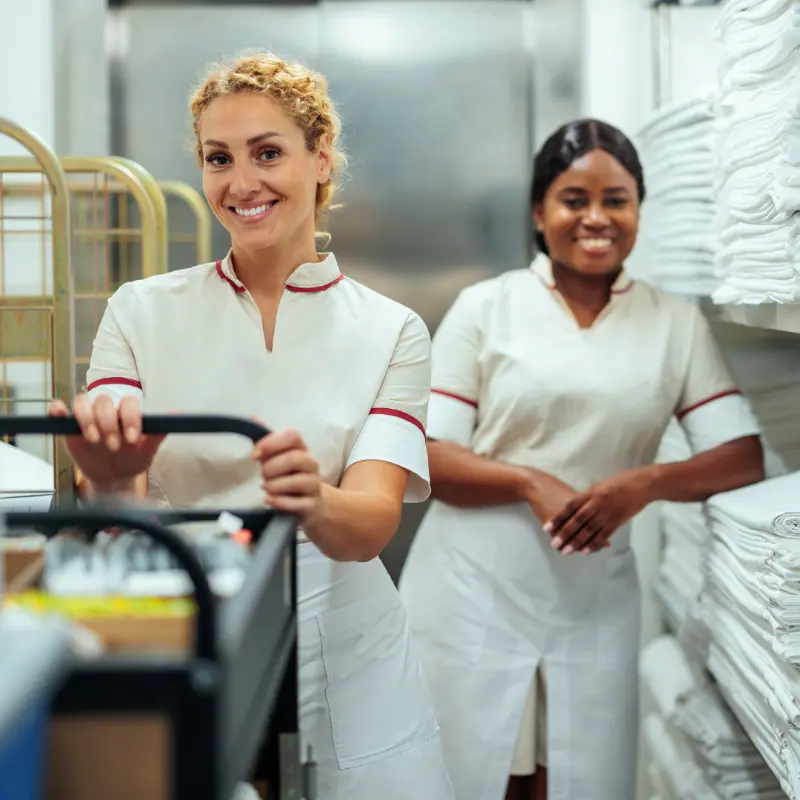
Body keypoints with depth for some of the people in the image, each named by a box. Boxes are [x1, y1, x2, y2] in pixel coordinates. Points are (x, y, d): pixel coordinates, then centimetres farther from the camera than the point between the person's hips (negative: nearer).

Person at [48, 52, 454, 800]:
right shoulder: (142, 311, -1)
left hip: (340, 649, 0)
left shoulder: (390, 331, -2)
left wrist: (316, 504, -37)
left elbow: (373, 523, -15)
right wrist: (109, 480, -34)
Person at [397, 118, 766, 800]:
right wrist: (532, 482, -20)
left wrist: (644, 484, -18)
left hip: (595, 596, 2)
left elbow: (743, 457, 0)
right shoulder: (484, 307, 1)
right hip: (476, 588, -1)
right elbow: (425, 455, -4)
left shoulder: (676, 323, 6)